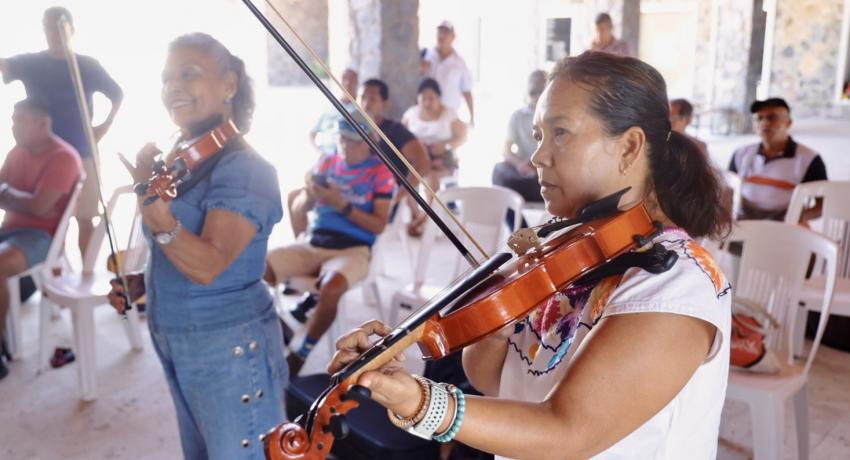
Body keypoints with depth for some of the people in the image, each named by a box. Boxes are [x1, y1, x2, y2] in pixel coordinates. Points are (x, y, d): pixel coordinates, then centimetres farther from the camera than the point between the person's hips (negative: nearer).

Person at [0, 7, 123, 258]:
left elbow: (118, 94, 13)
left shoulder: (88, 65, 3)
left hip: (81, 153, -1)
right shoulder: (30, 63, 4)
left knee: (85, 218, 1)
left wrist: (105, 125, 1)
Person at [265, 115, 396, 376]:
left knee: (332, 287, -35)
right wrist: (309, 195, -8)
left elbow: (379, 225, -7)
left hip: (353, 249, -4)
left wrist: (342, 205, -17)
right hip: (312, 243, 5)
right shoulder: (327, 162, 13)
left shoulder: (381, 172, 0)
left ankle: (301, 354, -11)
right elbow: (302, 209, 15)